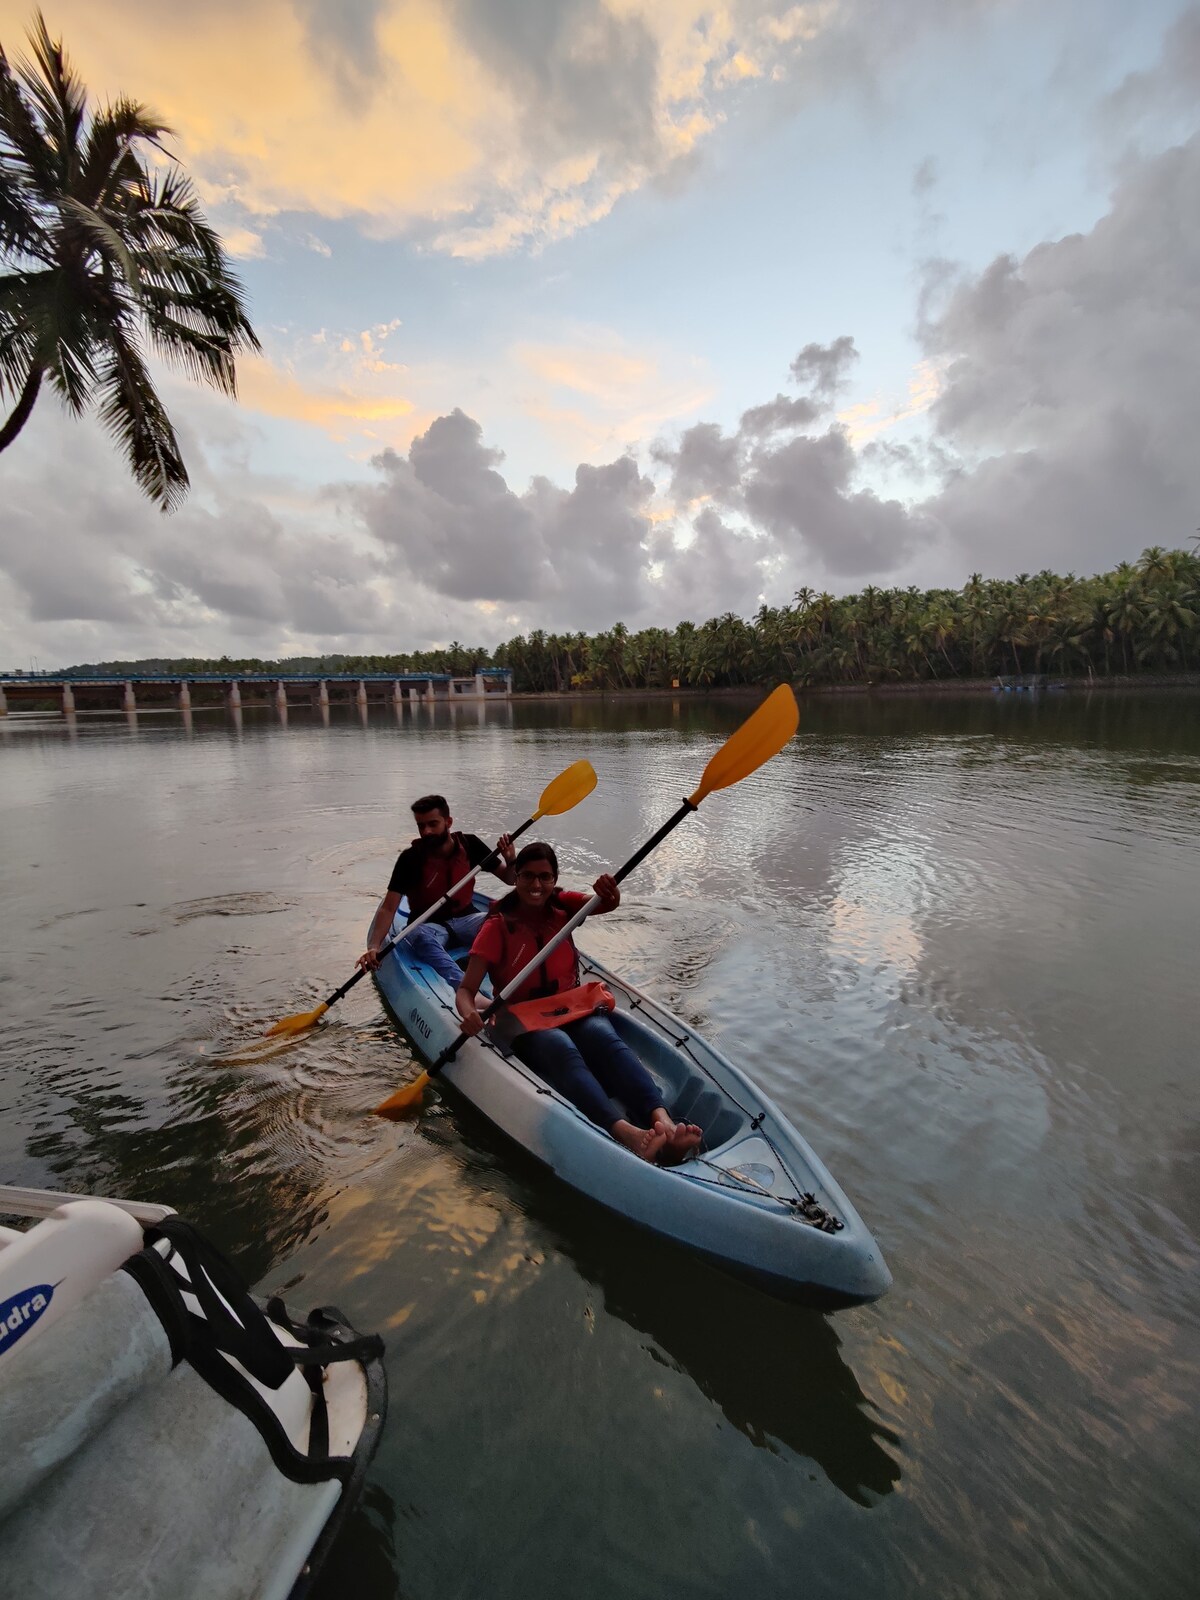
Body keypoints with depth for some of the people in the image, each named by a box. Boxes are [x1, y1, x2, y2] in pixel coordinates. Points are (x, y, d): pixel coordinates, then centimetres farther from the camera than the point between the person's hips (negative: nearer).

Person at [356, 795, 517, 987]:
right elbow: (388, 908, -12)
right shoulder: (410, 859, -10)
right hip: (428, 925, -2)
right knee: (421, 936, -38)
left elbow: (508, 879, 4)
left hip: (464, 919, 3)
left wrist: (511, 861, -19)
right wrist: (374, 947, -27)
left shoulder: (469, 844, -3)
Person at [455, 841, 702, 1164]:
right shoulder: (498, 926, -4)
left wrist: (610, 893, -38)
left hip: (575, 1008, 3)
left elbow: (605, 905, -13)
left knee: (604, 1036, -30)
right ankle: (626, 1132, -57)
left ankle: (662, 1120, -52)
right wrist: (469, 1013, -32)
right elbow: (466, 989, -9)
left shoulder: (562, 905, 6)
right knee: (562, 1049, -35)